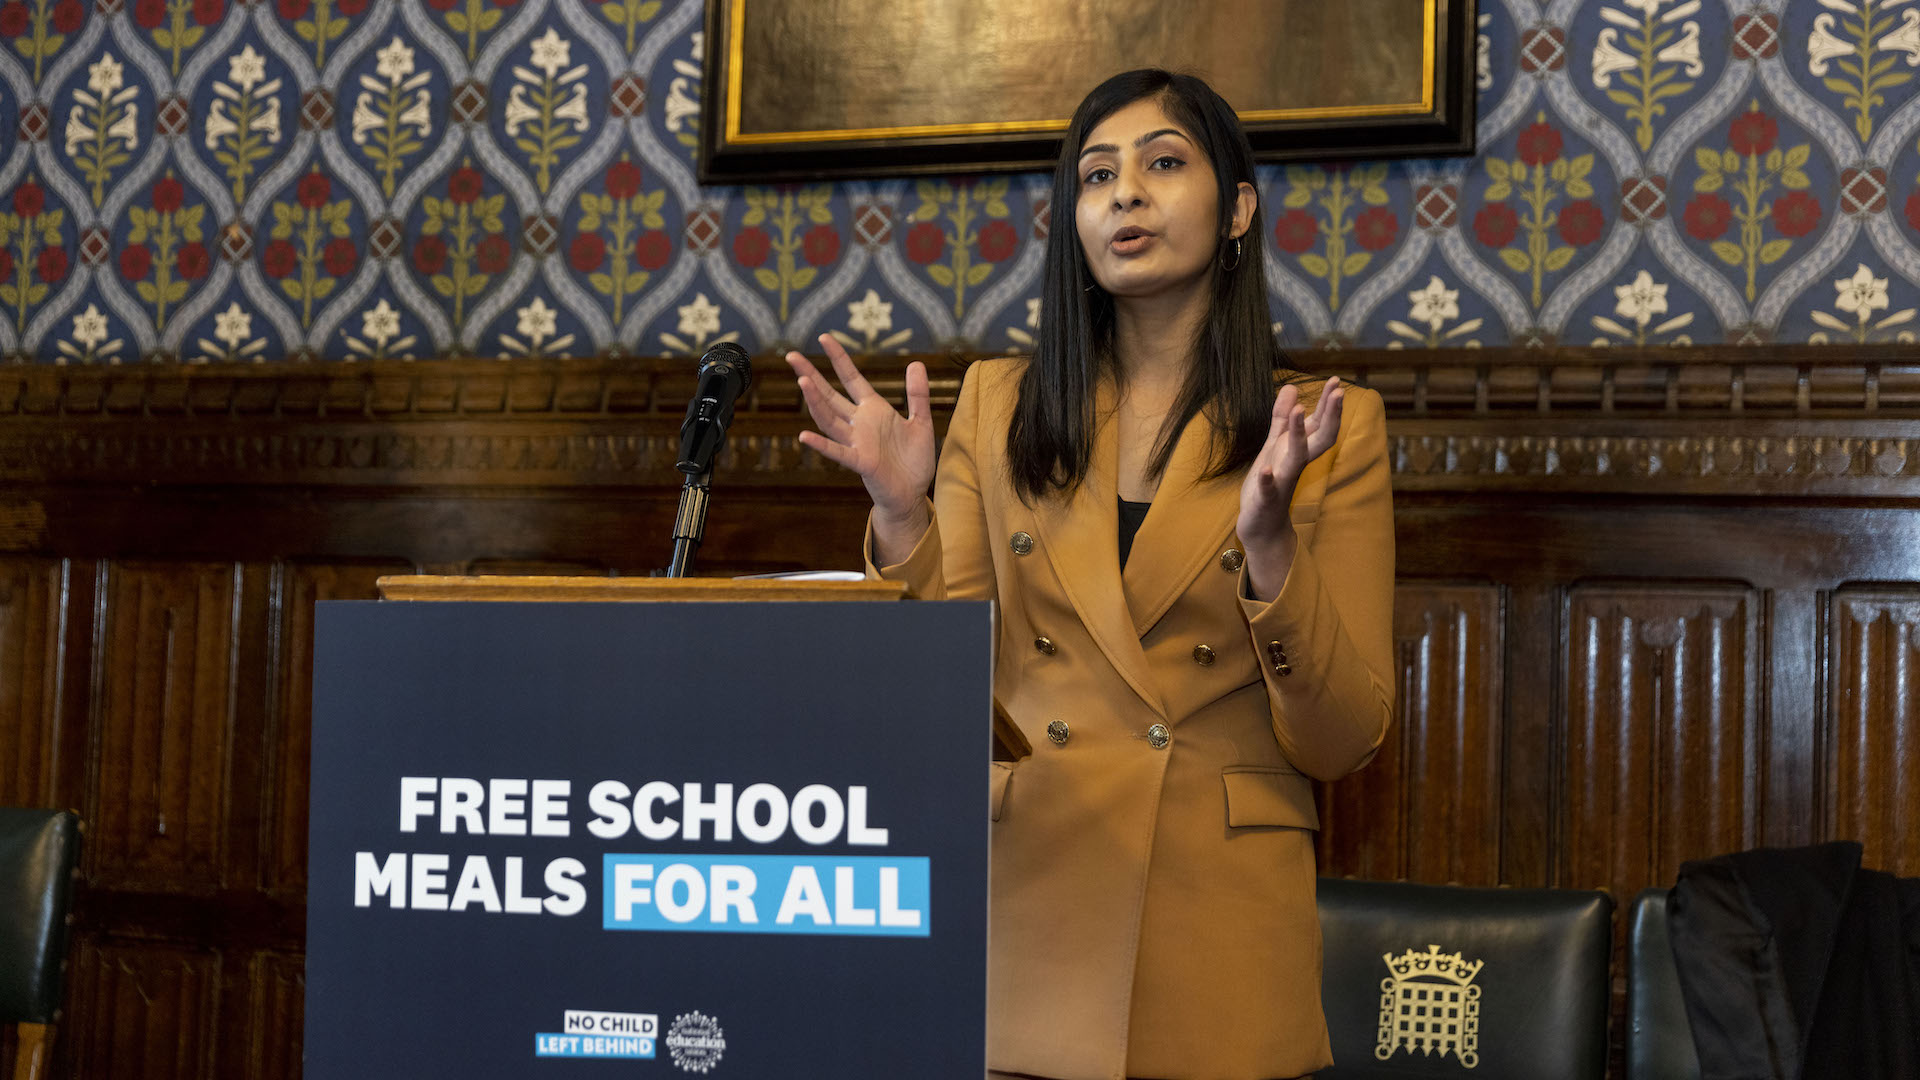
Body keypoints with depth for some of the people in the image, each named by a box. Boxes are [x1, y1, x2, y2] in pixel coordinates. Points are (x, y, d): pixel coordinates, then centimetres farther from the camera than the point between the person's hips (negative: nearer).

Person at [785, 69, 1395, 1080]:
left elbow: (1340, 741, -5)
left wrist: (1268, 543, -18)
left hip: (1219, 925, -1)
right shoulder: (998, 406, 7)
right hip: (1020, 914, 2)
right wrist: (901, 513, -11)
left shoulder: (1332, 427, 1)